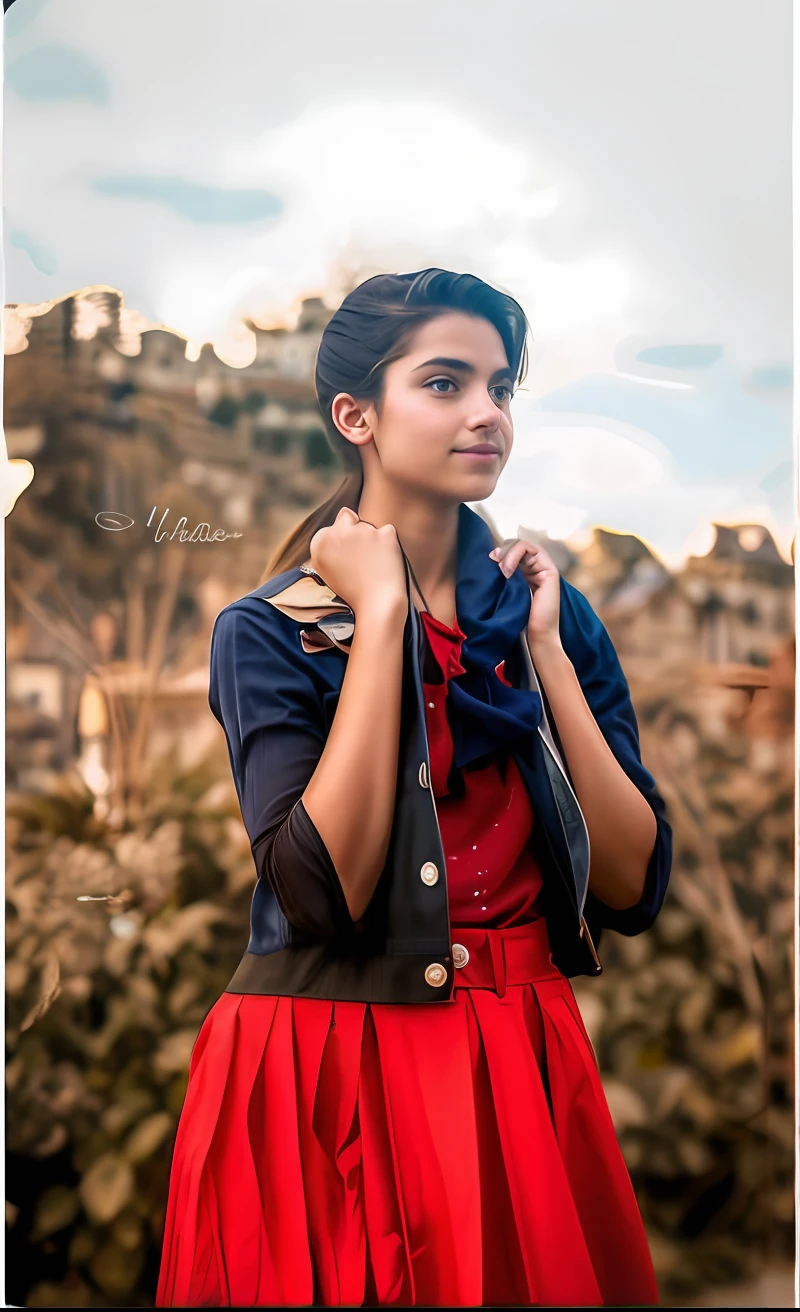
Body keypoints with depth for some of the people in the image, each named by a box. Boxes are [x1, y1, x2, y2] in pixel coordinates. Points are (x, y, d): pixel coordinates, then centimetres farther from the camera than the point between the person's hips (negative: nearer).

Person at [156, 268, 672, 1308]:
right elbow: (324, 890, -22)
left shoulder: (552, 614, 4)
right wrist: (381, 617, -18)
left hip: (526, 1068, 4)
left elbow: (635, 886, -5)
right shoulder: (269, 631, -7)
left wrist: (544, 648, -10)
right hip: (329, 1079, -3)